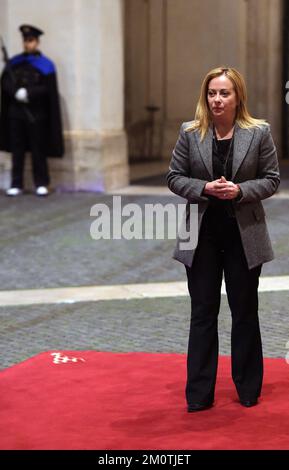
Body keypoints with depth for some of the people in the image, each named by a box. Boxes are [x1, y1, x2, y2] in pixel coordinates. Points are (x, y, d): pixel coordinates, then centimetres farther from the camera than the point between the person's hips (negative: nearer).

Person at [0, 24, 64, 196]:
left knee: (38, 150, 2)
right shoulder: (14, 62, 9)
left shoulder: (45, 65, 0)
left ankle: (42, 184, 10)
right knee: (17, 150, 5)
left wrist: (28, 93, -18)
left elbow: (49, 90, -9)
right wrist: (17, 93, -17)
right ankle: (17, 185, 10)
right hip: (15, 112, 3)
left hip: (36, 114, -3)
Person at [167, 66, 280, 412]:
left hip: (244, 235, -1)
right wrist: (204, 188, -16)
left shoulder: (259, 133, -4)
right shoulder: (190, 133, -1)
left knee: (244, 312, 10)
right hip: (203, 235, 1)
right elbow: (175, 177, 2)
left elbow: (271, 179, -1)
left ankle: (248, 389, 25)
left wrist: (240, 190, -18)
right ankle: (199, 394, 14)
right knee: (203, 313, 6)